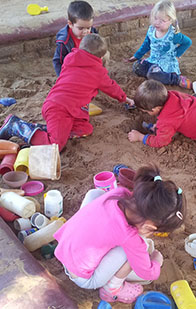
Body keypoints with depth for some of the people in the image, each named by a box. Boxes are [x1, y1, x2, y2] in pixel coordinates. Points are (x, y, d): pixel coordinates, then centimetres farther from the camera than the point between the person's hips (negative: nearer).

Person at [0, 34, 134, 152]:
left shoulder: (69, 60, 21)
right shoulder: (98, 71, 6)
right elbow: (112, 87, 24)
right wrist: (125, 98, 43)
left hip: (52, 103, 9)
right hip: (61, 110, -9)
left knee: (86, 129, 7)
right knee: (54, 146, -17)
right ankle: (16, 125, -12)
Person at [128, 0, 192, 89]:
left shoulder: (173, 35, -20)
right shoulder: (151, 30, -3)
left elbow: (188, 42, -4)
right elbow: (146, 44, 14)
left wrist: (176, 54, -8)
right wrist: (137, 56, 16)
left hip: (167, 62, -7)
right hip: (153, 60, 7)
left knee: (152, 75, -33)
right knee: (137, 67, -13)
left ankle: (177, 79, -18)